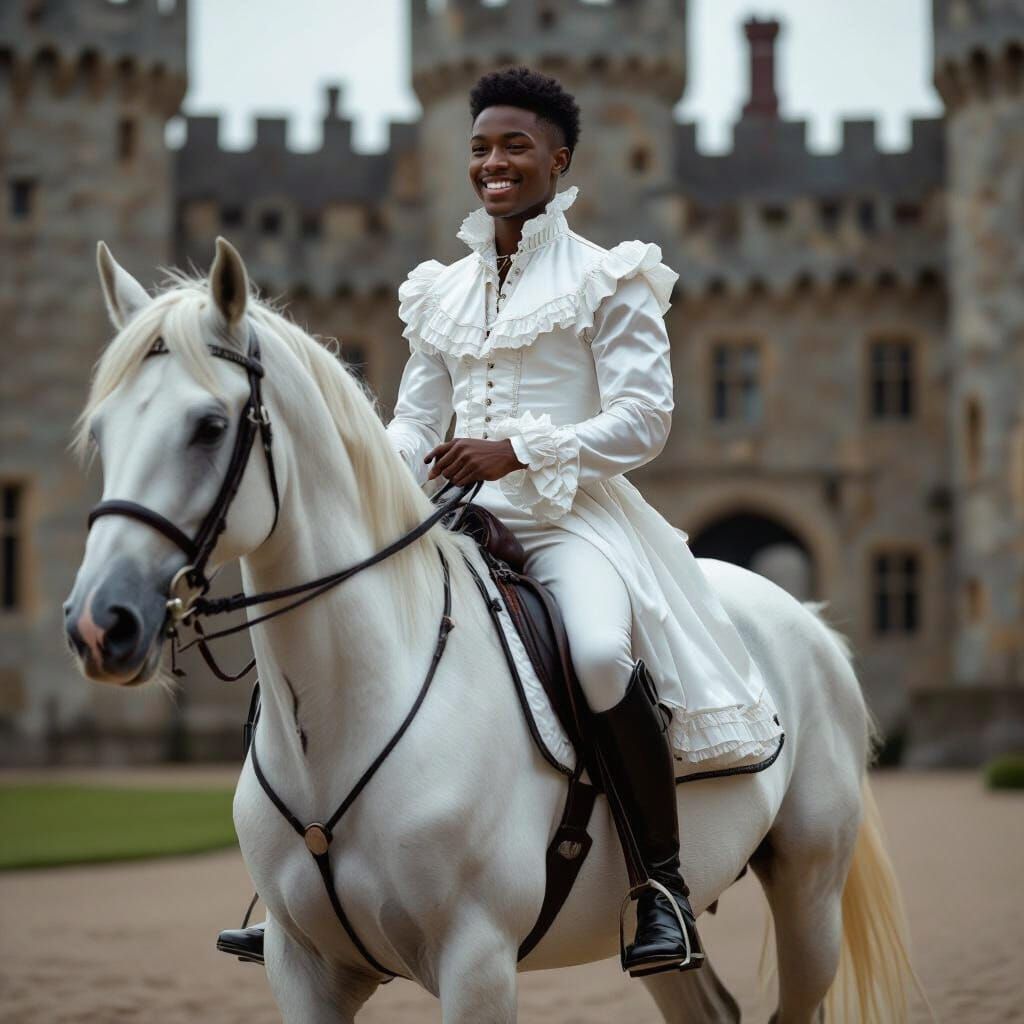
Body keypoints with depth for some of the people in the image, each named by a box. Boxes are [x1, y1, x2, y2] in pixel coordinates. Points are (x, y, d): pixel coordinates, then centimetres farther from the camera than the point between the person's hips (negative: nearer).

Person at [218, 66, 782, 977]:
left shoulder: (606, 280, 2)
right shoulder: (443, 293, 18)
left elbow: (643, 419, -7)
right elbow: (415, 423, 18)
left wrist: (518, 449, -18)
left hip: (572, 518, -6)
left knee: (600, 651, -36)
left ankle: (664, 879, -22)